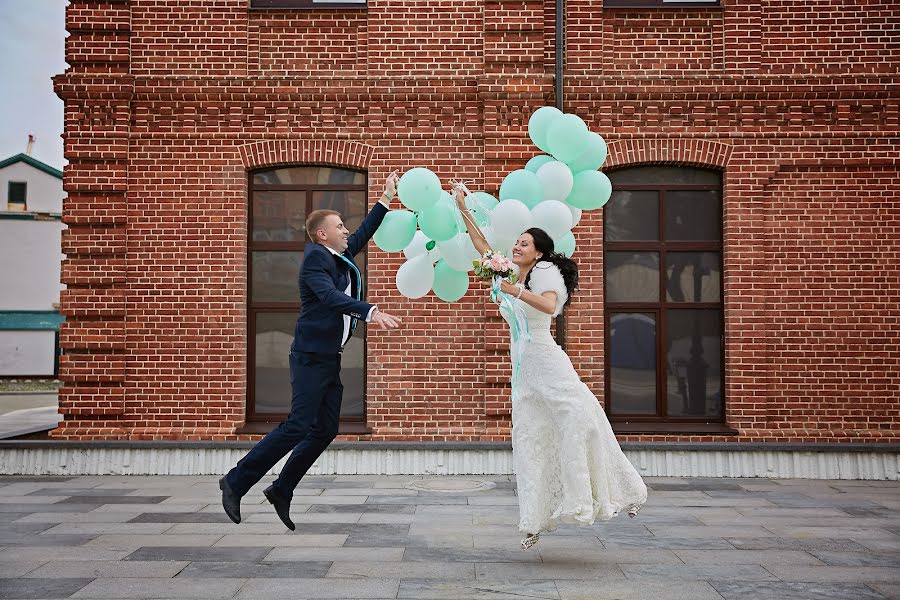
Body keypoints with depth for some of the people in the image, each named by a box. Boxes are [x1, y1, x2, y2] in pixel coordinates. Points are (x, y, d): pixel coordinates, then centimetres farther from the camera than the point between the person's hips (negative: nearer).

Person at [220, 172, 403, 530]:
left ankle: (282, 491, 16)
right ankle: (236, 482, -1)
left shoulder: (341, 256, 14)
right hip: (311, 356, -9)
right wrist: (371, 312, -40)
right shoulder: (315, 258, -12)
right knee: (299, 426, -12)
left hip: (330, 359, 9)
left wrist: (386, 198, 28)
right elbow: (330, 296, -28)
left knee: (325, 430, 6)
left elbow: (364, 233, 29)